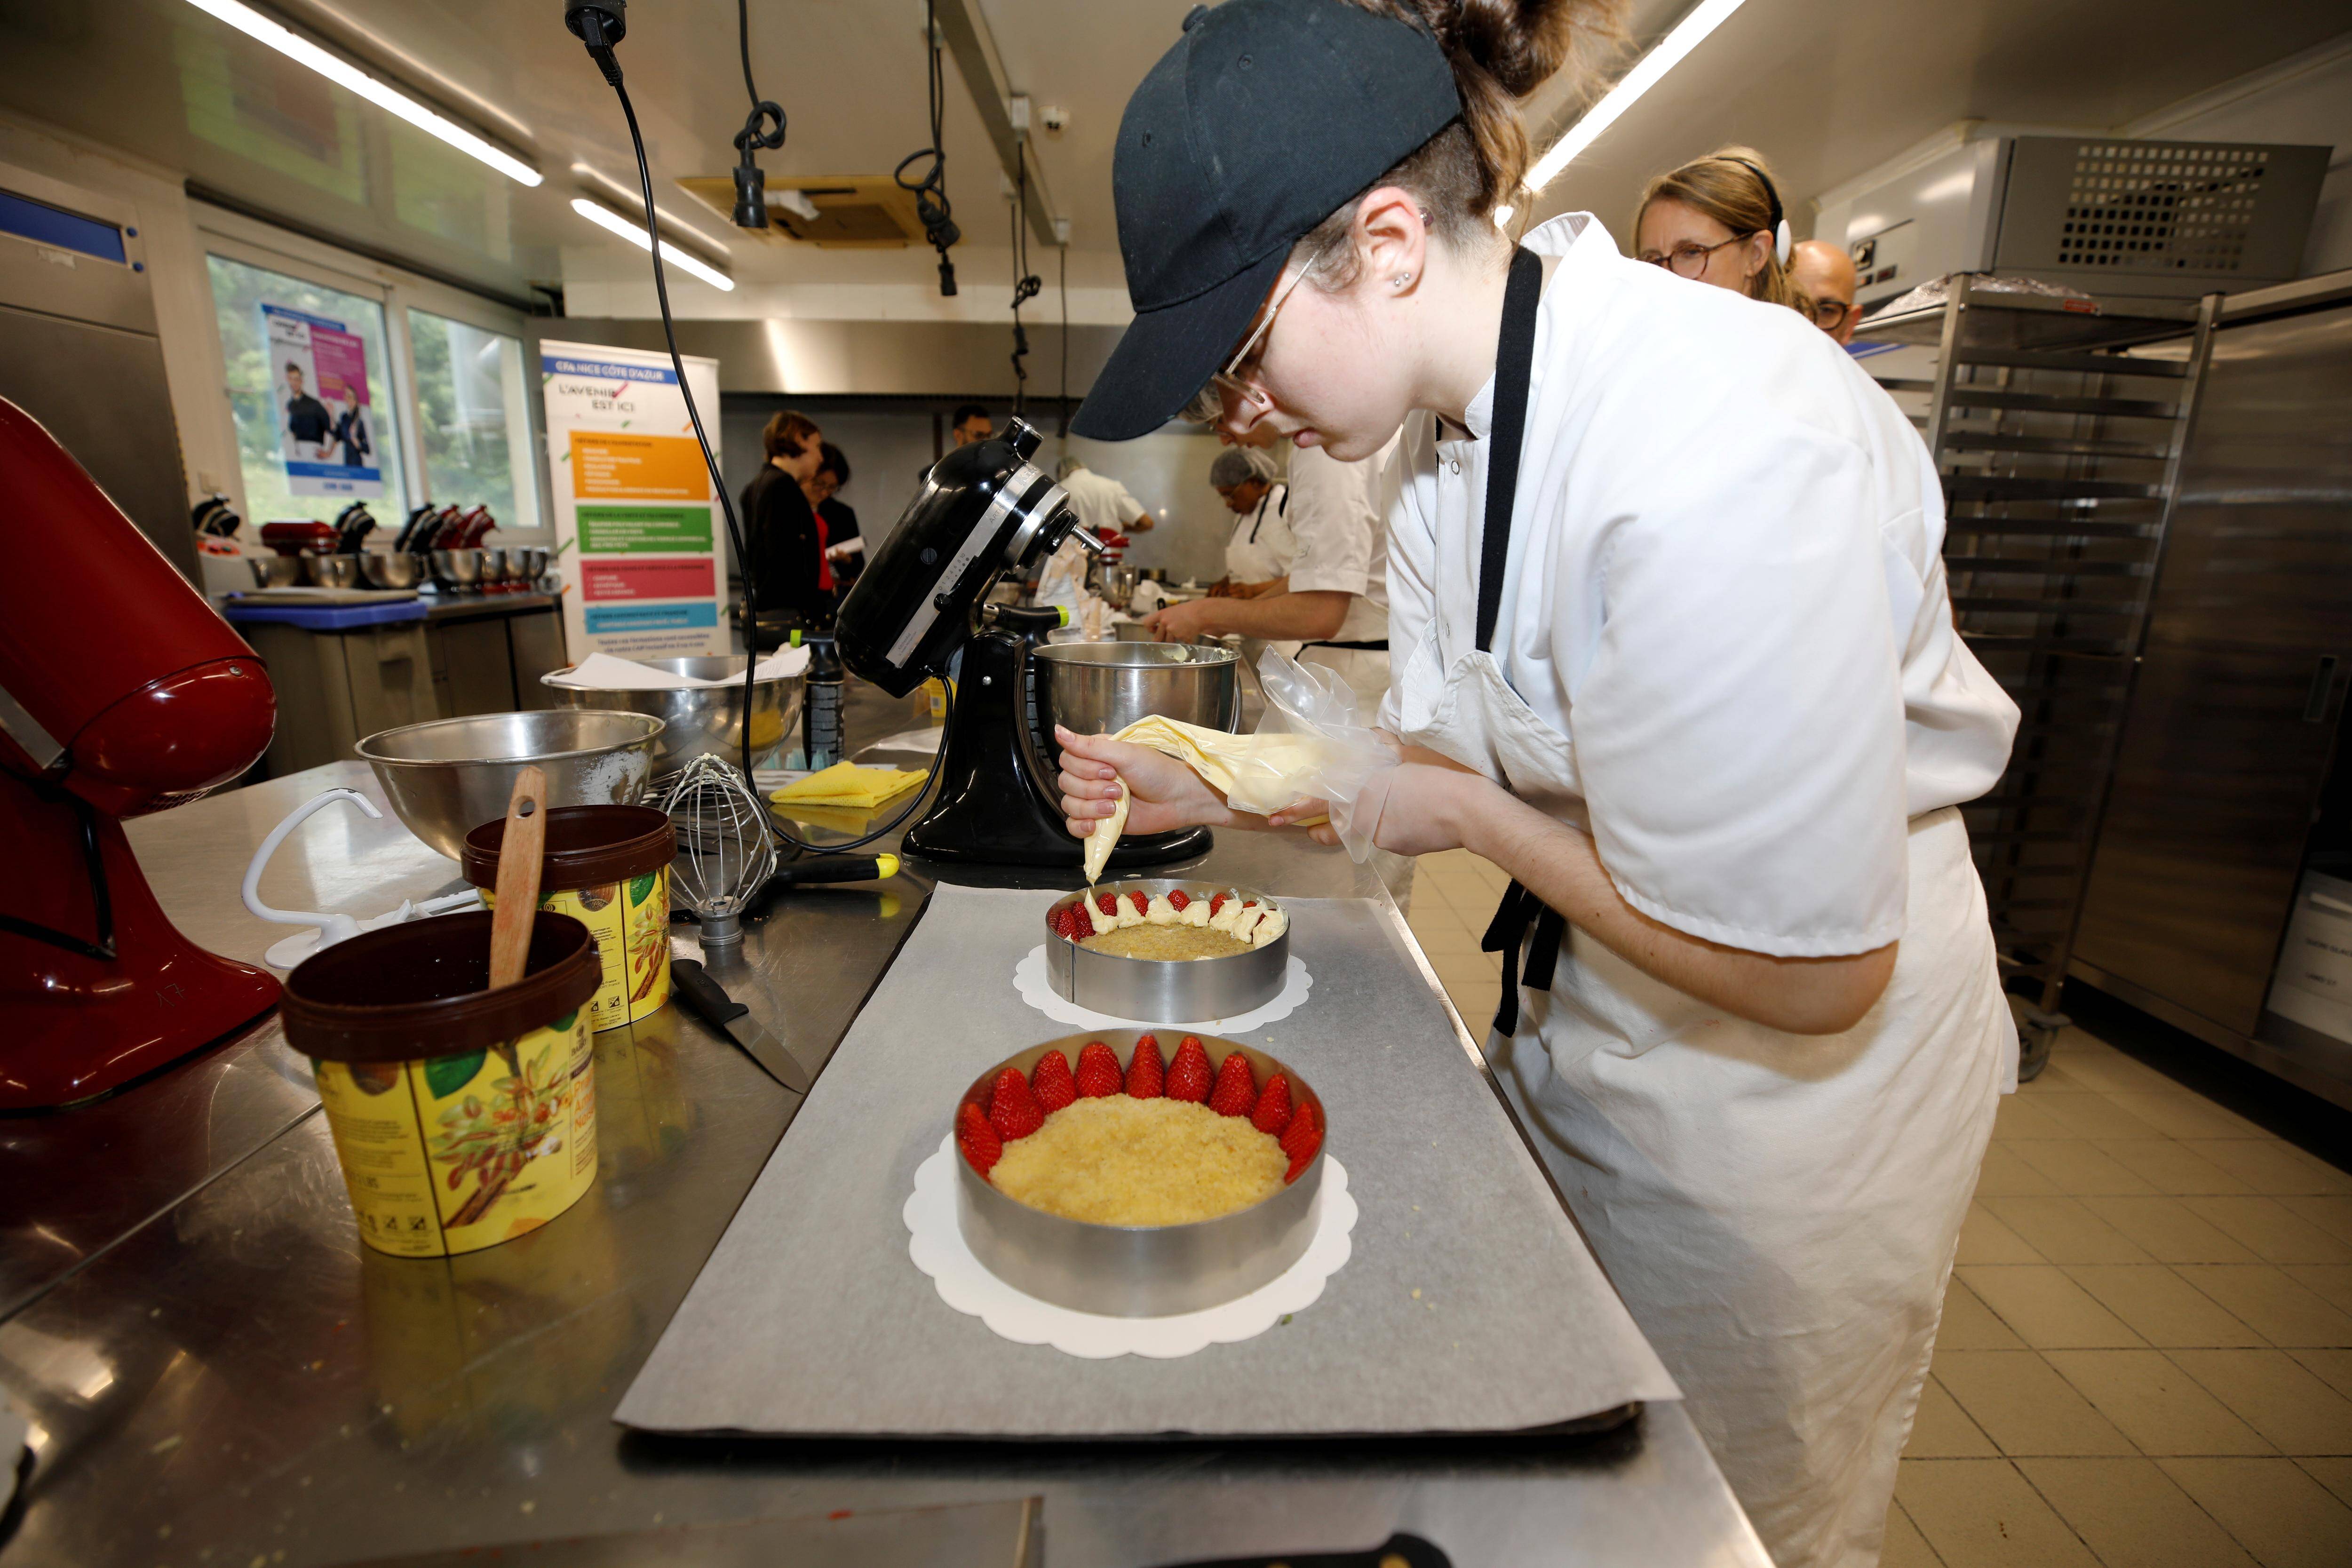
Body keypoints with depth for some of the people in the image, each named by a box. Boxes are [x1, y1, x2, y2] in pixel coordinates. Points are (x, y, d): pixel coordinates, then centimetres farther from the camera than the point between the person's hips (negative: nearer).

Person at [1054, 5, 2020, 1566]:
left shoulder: (1719, 453, -33)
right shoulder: (1450, 439, -3)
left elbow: (1804, 970, -28)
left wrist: (1468, 815, -19)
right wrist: (1210, 790, -4)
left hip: (1793, 1071, -7)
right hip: (1574, 1026, 8)